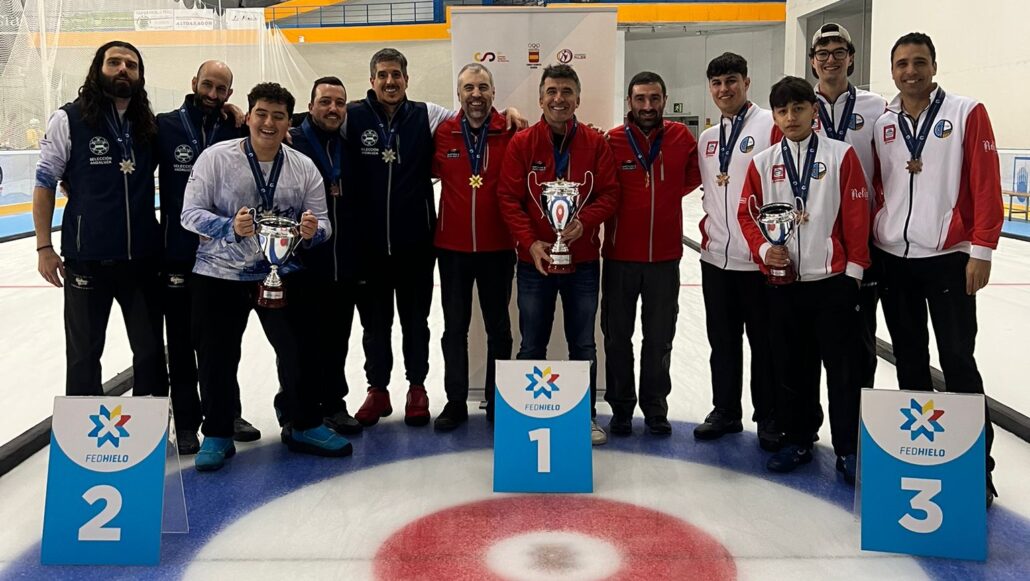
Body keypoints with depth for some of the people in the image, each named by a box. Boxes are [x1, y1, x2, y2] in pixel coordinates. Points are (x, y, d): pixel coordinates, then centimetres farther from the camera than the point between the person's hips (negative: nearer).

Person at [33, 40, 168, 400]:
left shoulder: (149, 125, 4)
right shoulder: (70, 119, -7)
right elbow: (45, 183, -4)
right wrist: (44, 247, -7)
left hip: (143, 258, 4)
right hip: (86, 259, -3)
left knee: (151, 349, 13)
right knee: (85, 353, 11)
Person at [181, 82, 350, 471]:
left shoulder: (304, 168, 2)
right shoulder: (216, 157, -7)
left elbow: (321, 224, 3)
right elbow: (190, 213, -9)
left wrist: (313, 231, -21)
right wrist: (230, 227, -27)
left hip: (281, 274, 2)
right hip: (220, 276, -2)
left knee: (300, 349, 6)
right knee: (217, 358, 4)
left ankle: (306, 426, 26)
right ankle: (216, 435, 23)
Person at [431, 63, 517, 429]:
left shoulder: (511, 133, -5)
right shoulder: (443, 133, 0)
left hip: (497, 247, -1)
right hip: (452, 247, 1)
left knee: (498, 327, 10)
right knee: (454, 327, 9)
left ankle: (498, 401, 23)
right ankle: (456, 402, 21)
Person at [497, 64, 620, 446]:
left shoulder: (596, 143, 0)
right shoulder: (522, 143, -2)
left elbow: (610, 194, 0)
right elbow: (509, 198, -5)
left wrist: (585, 221, -19)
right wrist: (529, 243, -16)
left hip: (583, 261, 1)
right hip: (534, 260, -1)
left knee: (583, 344, 10)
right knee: (532, 346, 8)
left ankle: (586, 415, 23)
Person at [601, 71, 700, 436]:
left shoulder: (682, 137, 0)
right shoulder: (611, 141, -7)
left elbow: (694, 176, 15)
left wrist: (663, 196, 8)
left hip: (665, 257, 1)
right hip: (620, 256, -1)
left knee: (660, 338, 10)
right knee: (618, 336, 9)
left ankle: (655, 408, 25)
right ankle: (621, 408, 23)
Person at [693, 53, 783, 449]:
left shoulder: (771, 126, -7)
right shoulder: (707, 138, 14)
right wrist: (708, 229, 10)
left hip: (759, 257, -6)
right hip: (715, 256, 6)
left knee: (764, 341, 4)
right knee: (722, 340, 14)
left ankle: (769, 419, 17)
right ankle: (725, 411, 27)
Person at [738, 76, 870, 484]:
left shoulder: (841, 155, 0)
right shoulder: (762, 163, 7)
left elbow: (856, 215, -1)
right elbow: (747, 213, 8)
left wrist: (855, 268, -4)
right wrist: (763, 248, -9)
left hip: (833, 280, -2)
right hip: (782, 282, 3)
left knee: (842, 368, 1)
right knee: (791, 367, 10)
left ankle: (848, 450, 13)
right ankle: (797, 441, 24)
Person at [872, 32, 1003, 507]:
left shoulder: (967, 113, -3)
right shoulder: (881, 126, 8)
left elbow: (986, 184, -7)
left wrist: (981, 250, -12)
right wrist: (867, 246, 7)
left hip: (948, 259, -4)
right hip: (892, 260, 4)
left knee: (958, 364, -2)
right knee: (909, 361, 12)